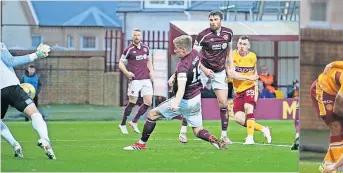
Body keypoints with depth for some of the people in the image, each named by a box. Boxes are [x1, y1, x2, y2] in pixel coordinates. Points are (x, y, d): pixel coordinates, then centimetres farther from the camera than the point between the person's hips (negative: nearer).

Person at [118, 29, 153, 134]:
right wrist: (127, 72, -20)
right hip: (135, 80, -5)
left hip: (146, 79, 5)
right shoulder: (129, 50, -5)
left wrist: (150, 71, 8)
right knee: (132, 102, -4)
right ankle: (123, 124, 11)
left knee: (148, 102, -2)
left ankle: (134, 122, 12)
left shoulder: (145, 48, 11)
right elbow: (121, 63, -2)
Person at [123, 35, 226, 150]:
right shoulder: (195, 54, -2)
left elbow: (181, 88, -42)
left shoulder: (183, 66, -26)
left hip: (185, 101, -8)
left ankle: (142, 144, 9)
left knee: (152, 114, 4)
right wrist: (175, 75, 11)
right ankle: (214, 140, -19)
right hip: (196, 99, 8)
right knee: (198, 131, 10)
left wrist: (176, 103, -58)